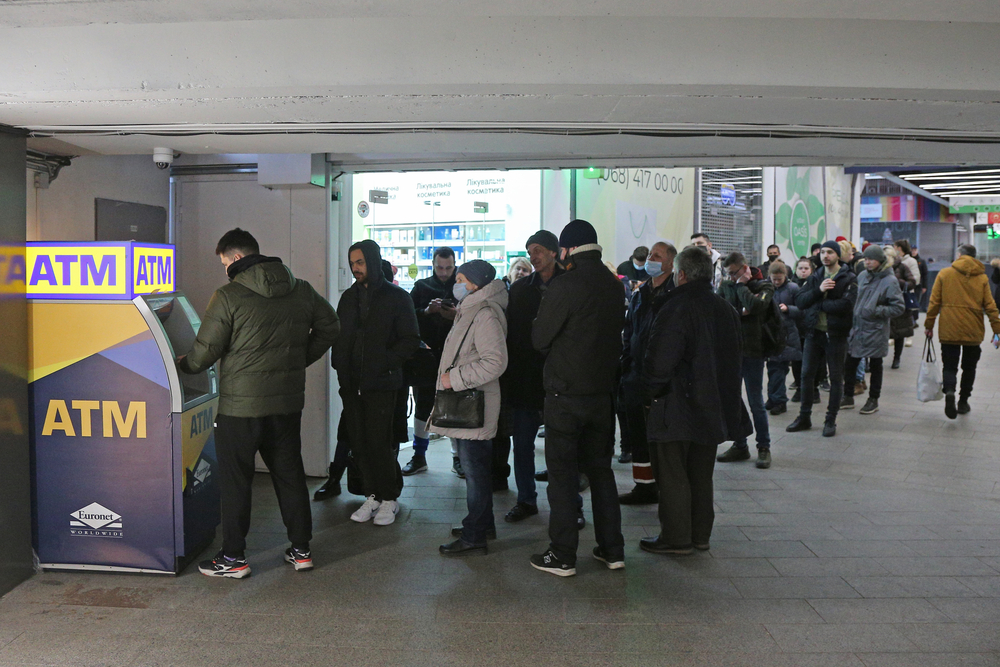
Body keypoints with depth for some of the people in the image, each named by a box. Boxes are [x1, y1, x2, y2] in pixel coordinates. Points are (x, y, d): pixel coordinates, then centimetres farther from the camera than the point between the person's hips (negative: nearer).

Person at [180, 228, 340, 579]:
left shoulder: (229, 296, -12)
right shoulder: (302, 290, 5)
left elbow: (205, 350, -9)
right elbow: (330, 326, 15)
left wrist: (182, 365, 12)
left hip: (241, 405, -5)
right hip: (289, 401, 5)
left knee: (235, 480, 6)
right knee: (290, 474, 14)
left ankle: (233, 558, 13)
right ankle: (301, 549, 21)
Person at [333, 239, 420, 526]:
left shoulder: (397, 297, -1)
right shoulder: (349, 297, 15)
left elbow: (411, 340, -4)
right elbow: (338, 335, 21)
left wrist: (386, 362, -16)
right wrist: (340, 364, 6)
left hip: (381, 384, -5)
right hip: (351, 383, 5)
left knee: (380, 442, -6)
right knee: (359, 442, 6)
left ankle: (389, 498, 10)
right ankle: (372, 495, 19)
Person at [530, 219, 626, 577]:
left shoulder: (565, 285, -16)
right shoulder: (613, 285, 4)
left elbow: (539, 338, -10)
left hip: (566, 393, -6)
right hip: (602, 391, 6)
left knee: (562, 472, 2)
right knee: (600, 468, 15)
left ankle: (562, 556, 8)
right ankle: (612, 550, 22)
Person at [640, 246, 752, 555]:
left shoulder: (677, 307, -17)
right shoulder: (726, 309, 9)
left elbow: (660, 359, -21)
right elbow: (736, 355, 17)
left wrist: (654, 390, -4)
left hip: (678, 405, -8)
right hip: (715, 407, 8)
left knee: (672, 474, 2)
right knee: (701, 474, 16)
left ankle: (676, 538, 8)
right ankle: (700, 534, 24)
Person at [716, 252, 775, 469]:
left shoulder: (763, 286, -3)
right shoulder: (726, 286, 8)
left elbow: (756, 306, -23)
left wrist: (741, 285, -11)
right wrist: (741, 312, -13)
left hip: (752, 351, -4)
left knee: (756, 402, 1)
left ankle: (764, 447, 14)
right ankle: (740, 446, 20)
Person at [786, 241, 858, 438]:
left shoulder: (849, 279, -6)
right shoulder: (815, 277, 9)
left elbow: (845, 305, -21)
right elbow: (800, 301, -4)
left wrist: (818, 304, -14)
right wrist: (819, 291, -19)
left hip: (836, 334, -4)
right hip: (813, 332, 4)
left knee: (836, 377, 5)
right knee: (806, 374, 8)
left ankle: (831, 420, 16)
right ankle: (804, 417, 20)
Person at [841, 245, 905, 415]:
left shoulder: (890, 281, -12)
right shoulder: (862, 276, 4)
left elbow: (899, 308, -12)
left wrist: (876, 310, -19)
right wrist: (854, 314, 7)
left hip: (875, 331, -5)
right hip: (857, 327, 5)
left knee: (875, 365, 10)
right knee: (850, 363, 8)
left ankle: (873, 399, 23)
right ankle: (848, 397, 20)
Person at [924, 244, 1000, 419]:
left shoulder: (944, 274, -1)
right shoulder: (982, 277, 1)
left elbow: (934, 302, -2)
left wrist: (929, 325, 6)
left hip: (949, 331, -1)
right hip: (973, 332, 1)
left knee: (949, 365, 3)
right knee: (969, 367, 17)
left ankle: (949, 391, -24)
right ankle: (963, 402, 22)